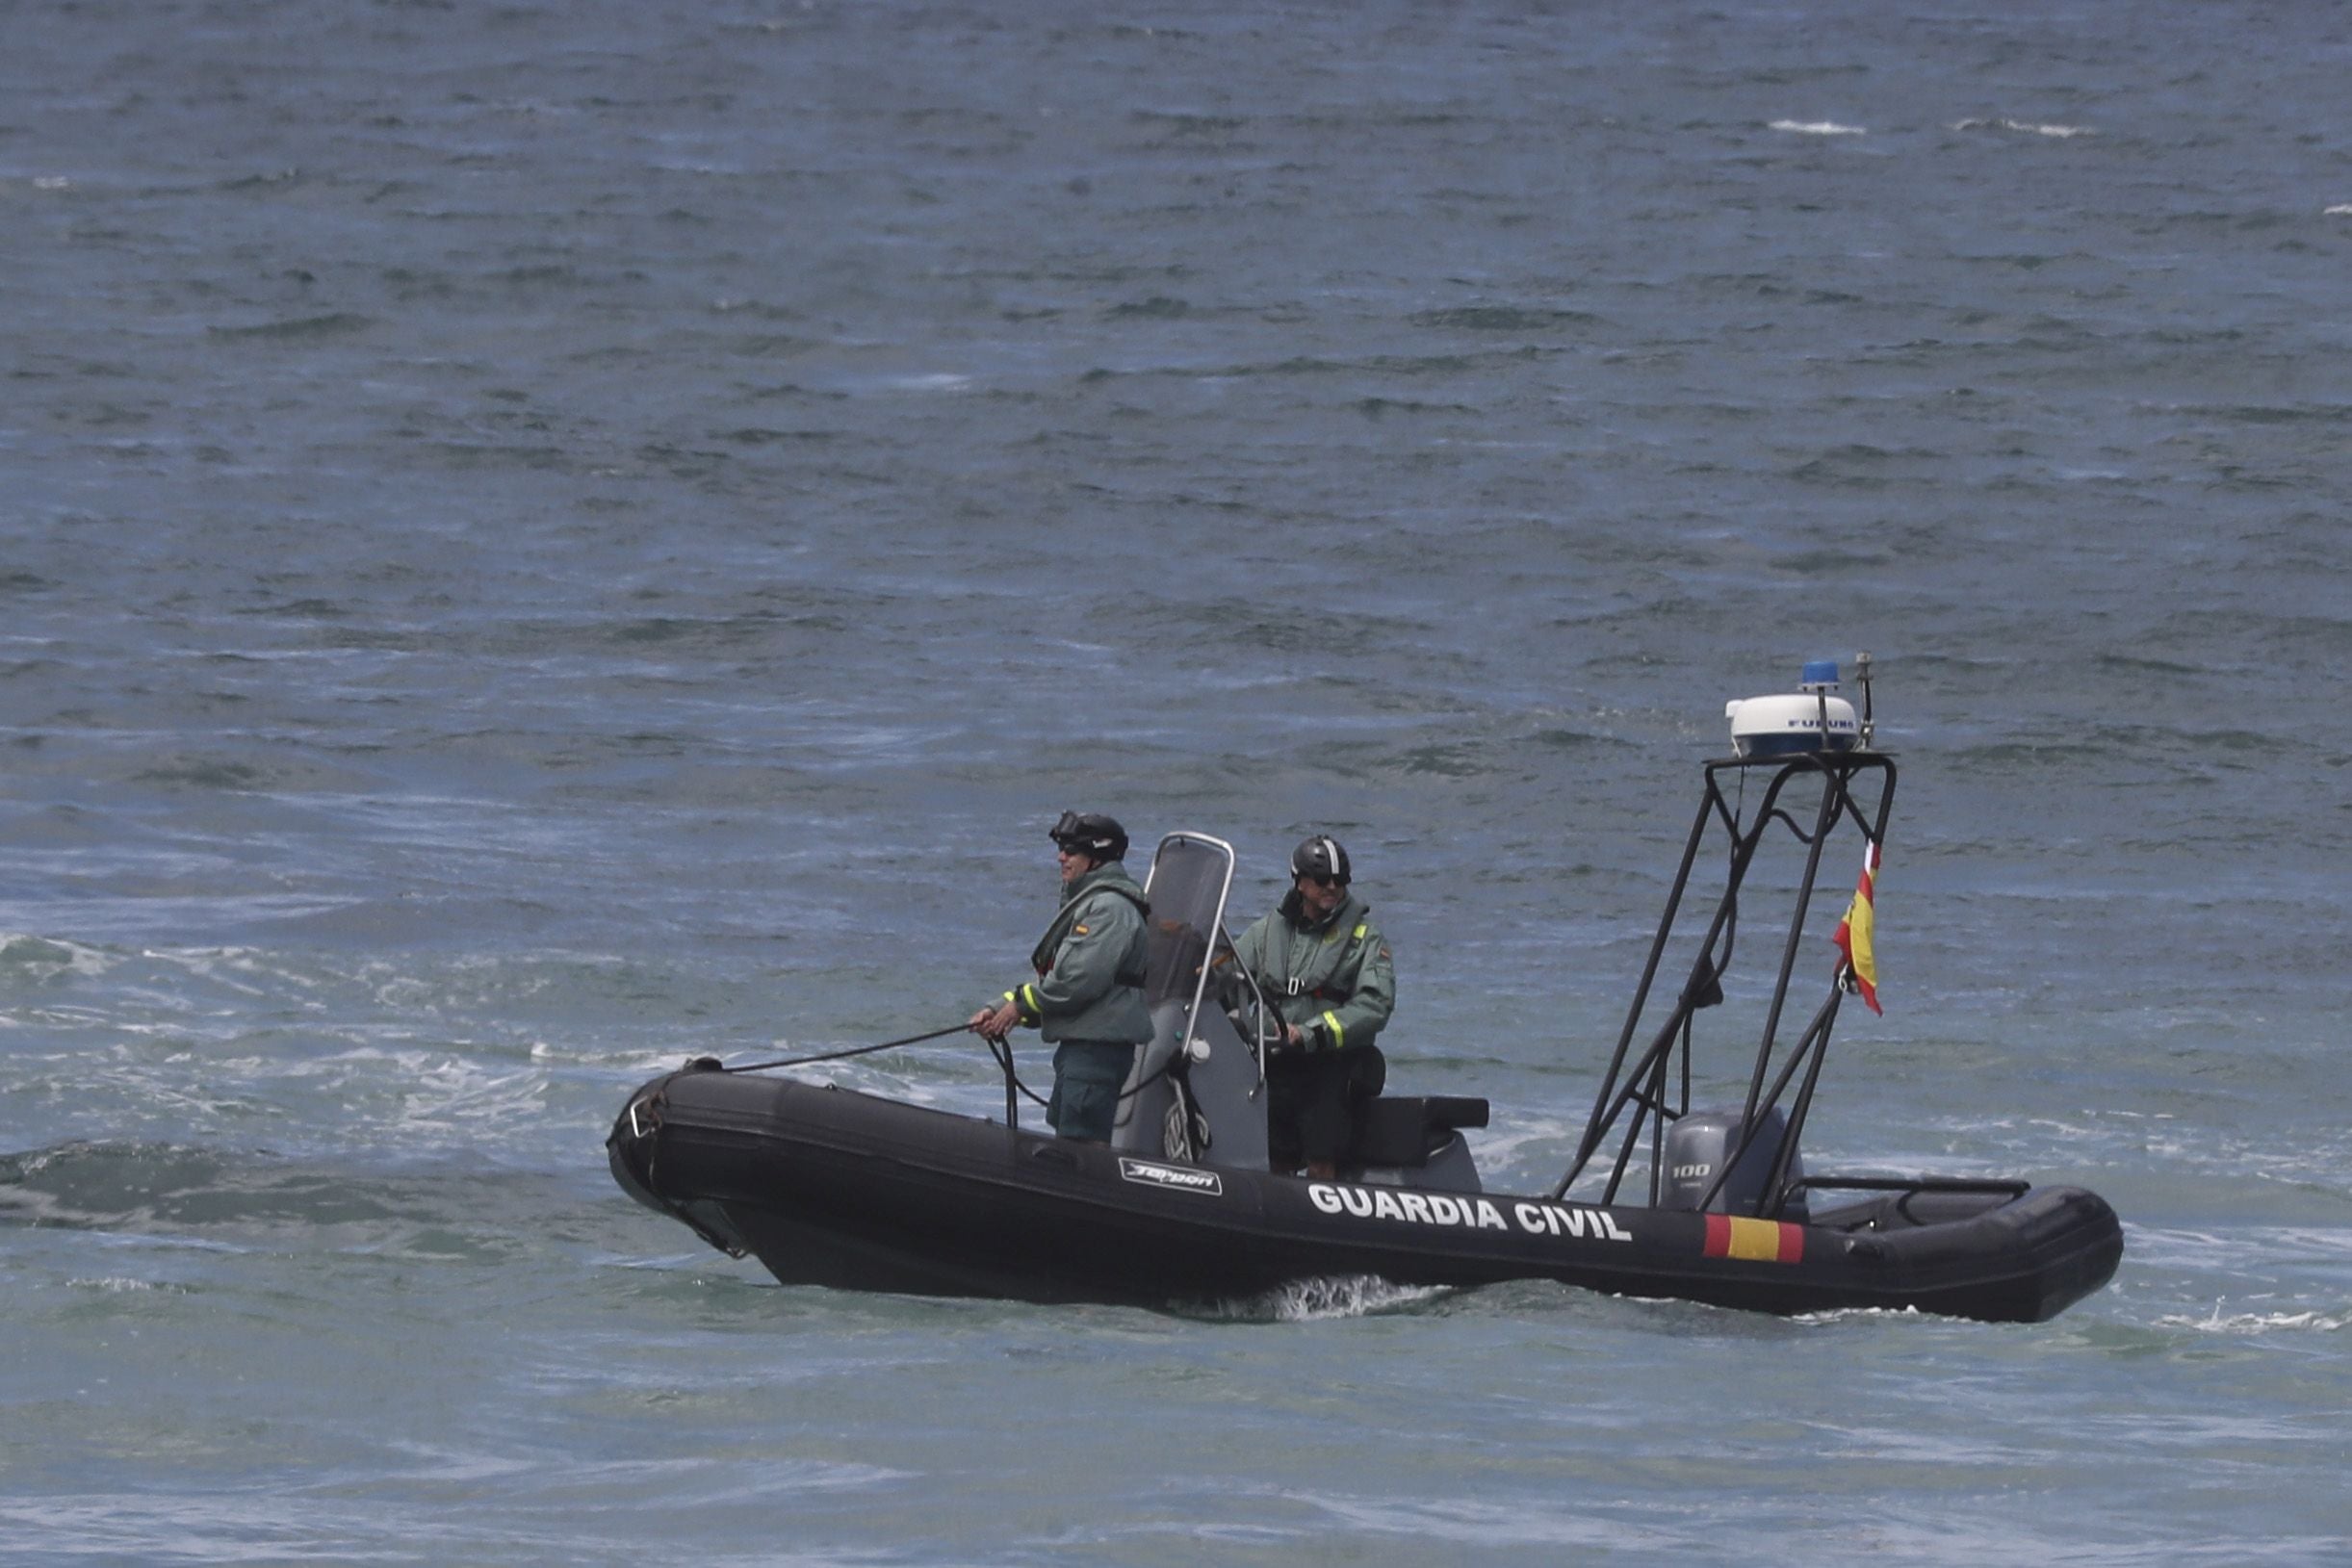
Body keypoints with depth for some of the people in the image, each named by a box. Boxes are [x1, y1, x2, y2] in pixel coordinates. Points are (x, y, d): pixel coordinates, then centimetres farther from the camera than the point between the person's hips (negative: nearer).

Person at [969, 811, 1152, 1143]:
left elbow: (1081, 979, -21)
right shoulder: (1081, 902, 22)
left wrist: (1020, 1005, -10)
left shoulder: (1110, 907, -13)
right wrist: (1001, 1009, 9)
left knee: (1082, 1144, -15)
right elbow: (1049, 978, 22)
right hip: (1077, 1044, 11)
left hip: (1098, 1049, -11)